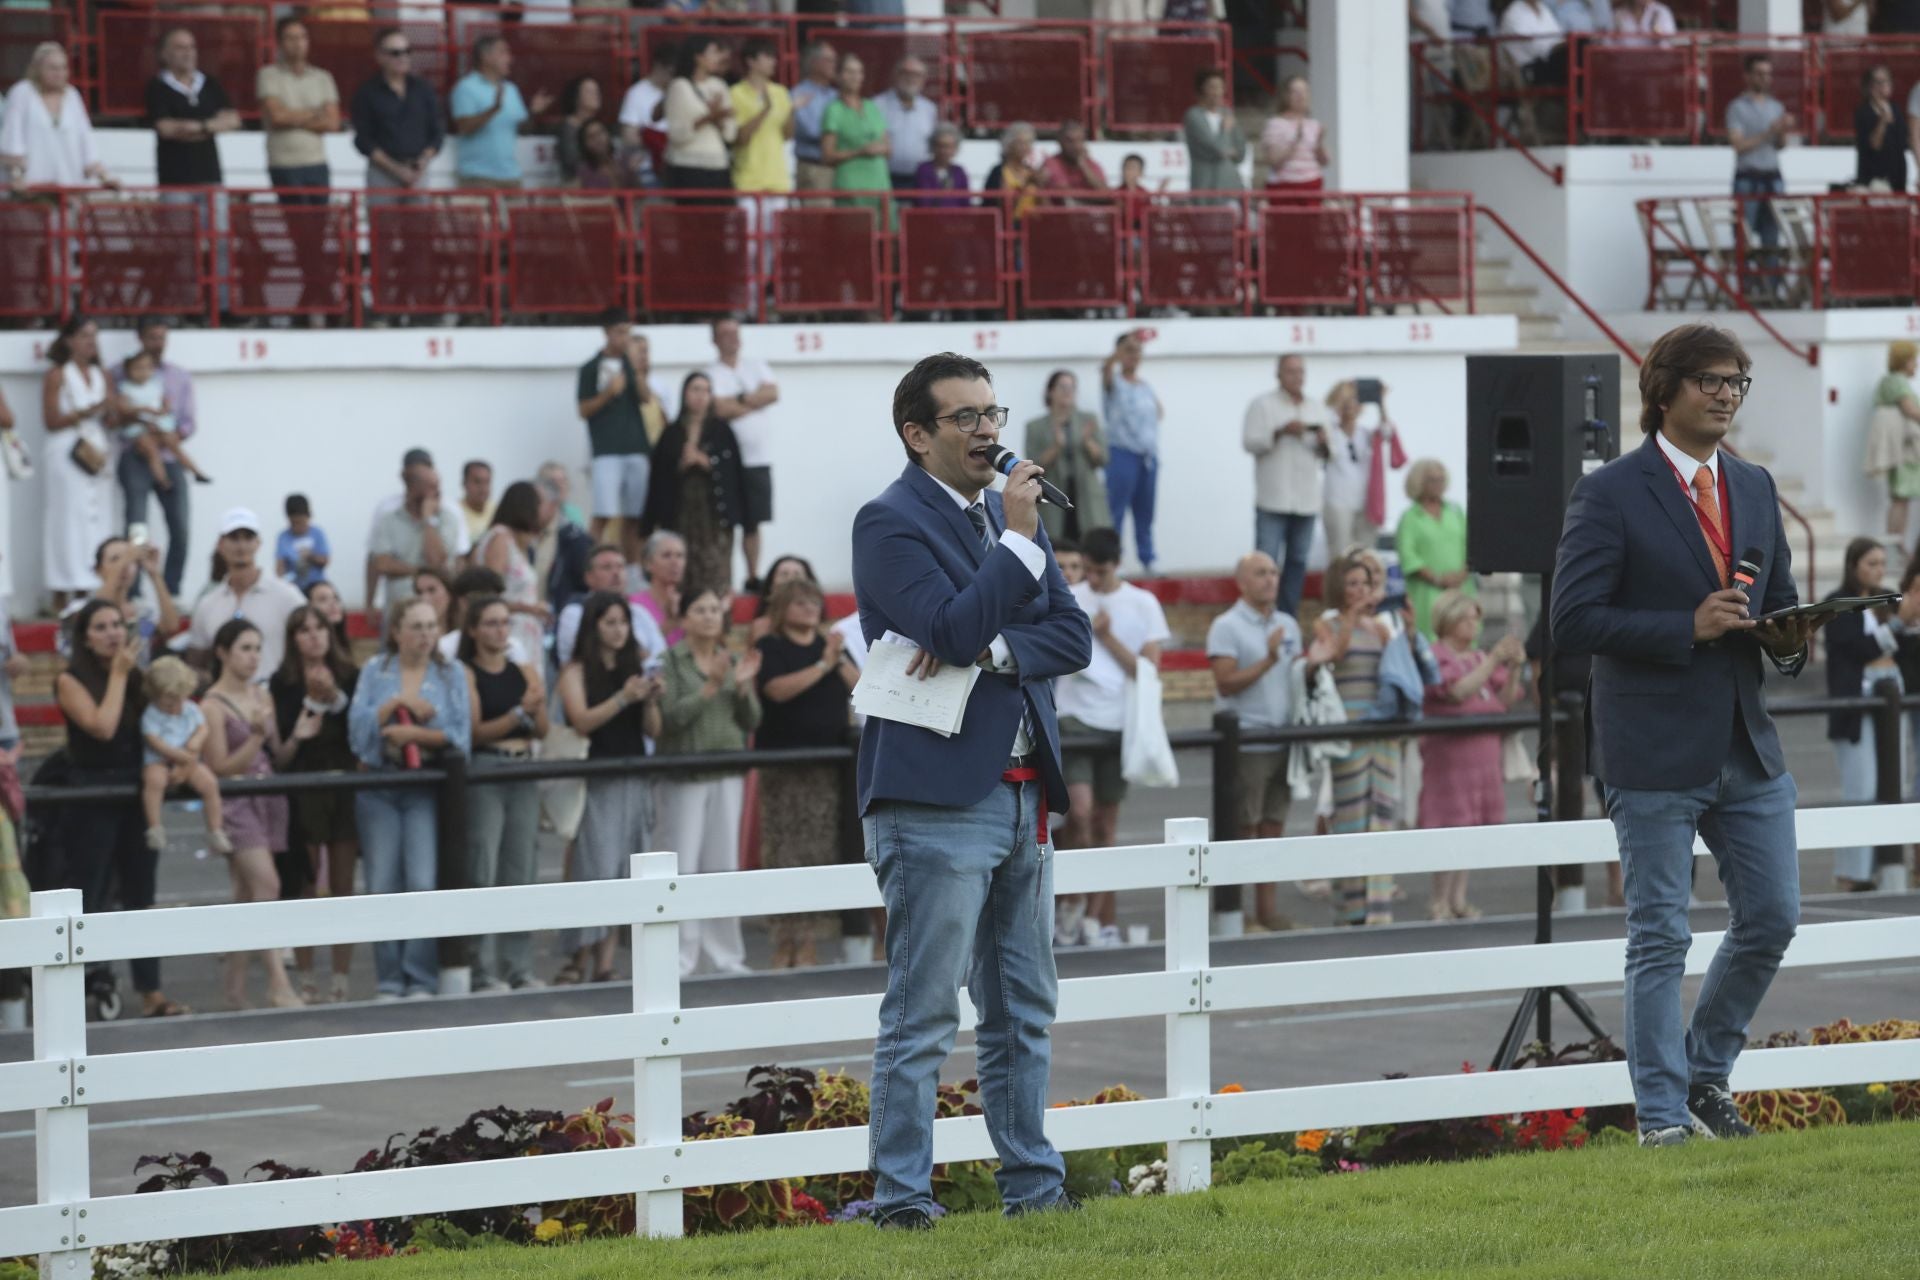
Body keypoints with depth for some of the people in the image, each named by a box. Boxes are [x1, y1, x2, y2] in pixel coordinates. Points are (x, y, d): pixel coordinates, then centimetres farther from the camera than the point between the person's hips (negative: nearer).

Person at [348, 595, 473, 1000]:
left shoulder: (449, 674, 7)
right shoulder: (375, 673, 9)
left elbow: (460, 735, -1)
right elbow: (359, 727, -3)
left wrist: (415, 734, -10)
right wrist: (397, 702, -12)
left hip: (427, 788, -1)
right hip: (379, 788, 1)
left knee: (423, 884, -12)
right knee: (383, 887, -1)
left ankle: (421, 979, -7)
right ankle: (389, 980, 7)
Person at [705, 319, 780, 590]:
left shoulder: (756, 365, 12)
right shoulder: (712, 374, -3)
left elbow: (774, 393, -3)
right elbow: (720, 409, -17)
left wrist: (740, 400, -9)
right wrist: (755, 400, -4)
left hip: (759, 458, 4)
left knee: (753, 523, 9)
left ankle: (753, 576, 16)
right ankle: (721, 580, -3)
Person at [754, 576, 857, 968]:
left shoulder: (829, 644, 16)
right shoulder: (770, 648, 1)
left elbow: (859, 687, 6)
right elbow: (779, 689, -16)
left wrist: (841, 658, -10)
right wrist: (823, 664, -15)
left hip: (828, 762, 5)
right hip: (784, 761, -5)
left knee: (822, 853, 1)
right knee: (786, 851, -8)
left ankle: (808, 942, 4)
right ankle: (785, 944, -5)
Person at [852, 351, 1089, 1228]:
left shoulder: (1007, 515, 16)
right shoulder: (891, 522, -7)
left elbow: (1073, 636, 7)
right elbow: (953, 629, -20)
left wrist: (992, 650, -11)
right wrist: (1020, 539, -16)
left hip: (1022, 794, 8)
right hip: (939, 799, -8)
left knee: (1023, 1012, 13)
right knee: (921, 1015, -7)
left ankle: (1033, 1187, 20)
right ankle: (900, 1198, -5)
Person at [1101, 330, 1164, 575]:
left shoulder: (1145, 386, 14)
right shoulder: (1115, 382, -3)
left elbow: (1159, 412, 25)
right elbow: (1106, 368, -26)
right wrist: (1127, 344, -42)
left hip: (1149, 456, 6)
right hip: (1122, 454, -6)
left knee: (1145, 513, 9)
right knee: (1116, 512, -8)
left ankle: (1147, 562, 15)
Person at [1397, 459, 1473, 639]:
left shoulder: (1455, 511, 16)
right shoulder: (1410, 517, 4)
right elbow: (1408, 556, -6)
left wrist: (1463, 573, -7)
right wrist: (1436, 579, -13)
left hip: (1461, 588, 4)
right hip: (1428, 593, -4)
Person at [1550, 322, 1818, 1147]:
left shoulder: (1756, 490, 13)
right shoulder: (1610, 494, -7)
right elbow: (1573, 620, -13)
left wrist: (1788, 639, -4)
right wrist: (1688, 628, -20)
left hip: (1746, 748, 6)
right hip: (1655, 757, -6)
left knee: (1772, 917, 7)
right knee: (1659, 940, -1)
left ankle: (1705, 1076, 27)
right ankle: (1662, 1119, 6)